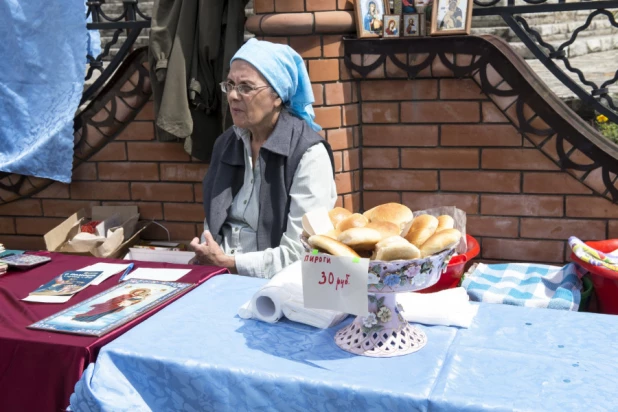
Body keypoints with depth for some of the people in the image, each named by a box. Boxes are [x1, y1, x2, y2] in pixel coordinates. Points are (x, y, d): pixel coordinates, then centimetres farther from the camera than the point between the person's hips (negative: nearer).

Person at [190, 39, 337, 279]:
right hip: (219, 277, 6)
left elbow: (302, 253, -18)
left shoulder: (309, 154, -12)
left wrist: (228, 263, -13)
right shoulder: (226, 144, 10)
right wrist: (205, 257, -2)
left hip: (275, 283, -6)